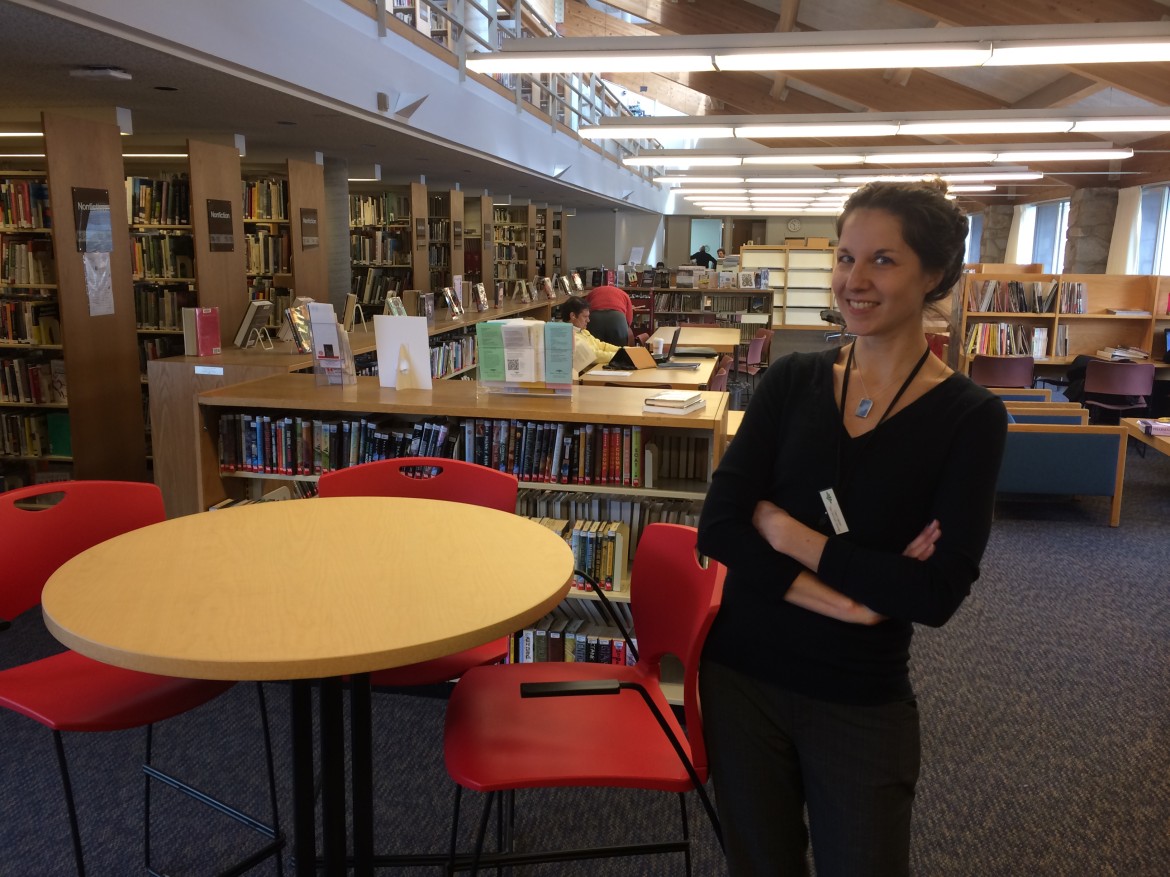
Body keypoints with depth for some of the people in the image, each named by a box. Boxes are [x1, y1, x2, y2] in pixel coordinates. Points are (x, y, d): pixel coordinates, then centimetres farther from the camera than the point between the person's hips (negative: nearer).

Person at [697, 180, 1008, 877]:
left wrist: (786, 533, -17)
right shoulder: (792, 381, -3)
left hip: (859, 703, -2)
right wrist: (846, 596, -20)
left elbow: (938, 593, -18)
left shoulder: (970, 418, -10)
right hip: (742, 672, 3)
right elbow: (717, 528, -12)